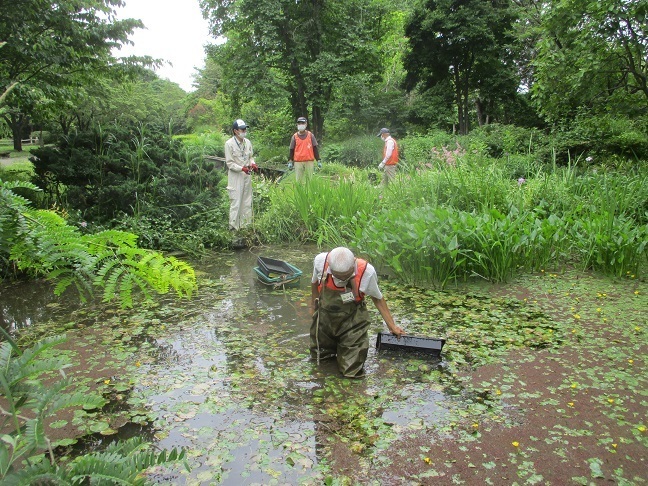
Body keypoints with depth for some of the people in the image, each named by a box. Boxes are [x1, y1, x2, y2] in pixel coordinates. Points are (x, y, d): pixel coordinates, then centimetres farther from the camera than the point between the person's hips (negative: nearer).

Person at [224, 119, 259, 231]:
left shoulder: (247, 142, 5)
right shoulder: (229, 144, -12)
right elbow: (229, 163, -12)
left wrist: (253, 164, -4)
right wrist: (242, 168, -24)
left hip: (247, 175, 6)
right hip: (235, 176, -6)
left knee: (247, 201, 13)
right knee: (236, 202, -5)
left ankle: (246, 224, 25)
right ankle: (234, 227, 3)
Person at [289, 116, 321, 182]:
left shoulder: (310, 135, 6)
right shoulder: (294, 137, 7)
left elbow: (315, 148, 8)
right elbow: (291, 150, 10)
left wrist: (318, 161, 4)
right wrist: (290, 161, 3)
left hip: (309, 161, 0)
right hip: (298, 162, 0)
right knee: (298, 180, 1)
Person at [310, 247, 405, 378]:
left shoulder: (367, 271, -28)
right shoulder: (320, 261, -25)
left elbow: (377, 298, -7)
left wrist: (392, 326, -1)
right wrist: (314, 305, 17)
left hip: (352, 321, -2)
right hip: (324, 318, 3)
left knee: (352, 371, -2)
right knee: (318, 356, 20)